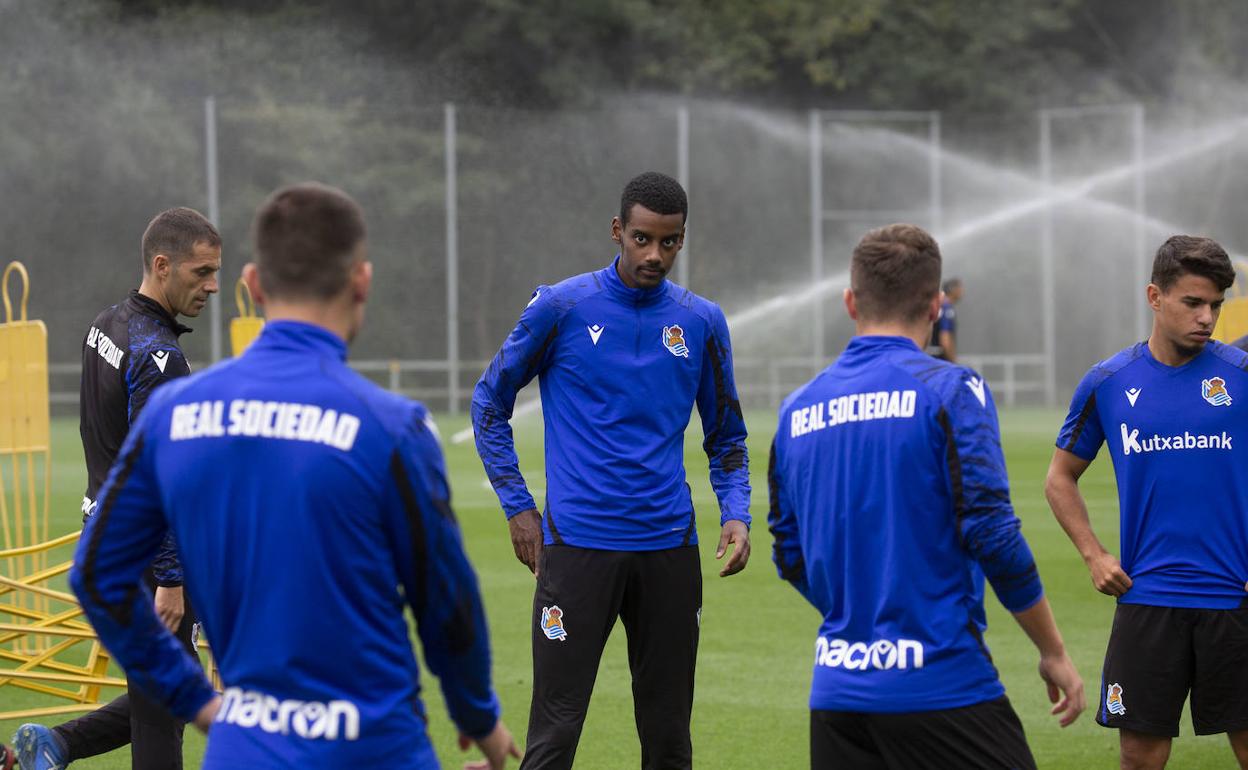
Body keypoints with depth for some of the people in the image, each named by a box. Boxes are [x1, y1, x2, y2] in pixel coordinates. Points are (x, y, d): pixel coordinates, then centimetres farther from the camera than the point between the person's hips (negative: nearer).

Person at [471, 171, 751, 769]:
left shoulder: (702, 323, 7)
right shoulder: (560, 309, -2)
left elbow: (726, 435, 17)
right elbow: (489, 404, 8)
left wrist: (736, 513, 0)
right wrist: (517, 507, 1)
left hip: (669, 548, 3)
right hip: (577, 545, -3)